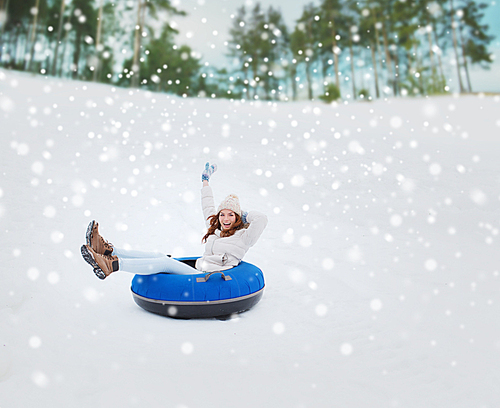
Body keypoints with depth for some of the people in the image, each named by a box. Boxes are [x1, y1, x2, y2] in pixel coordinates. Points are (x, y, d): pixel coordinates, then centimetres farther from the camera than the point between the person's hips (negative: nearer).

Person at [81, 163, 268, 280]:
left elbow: (261, 219, -16)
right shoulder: (215, 231, 21)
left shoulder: (242, 237, 0)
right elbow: (208, 210, 35)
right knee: (160, 256, -10)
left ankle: (112, 265, -31)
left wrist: (244, 215, 1)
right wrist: (205, 181, 43)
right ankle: (107, 250, -15)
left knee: (165, 262, -24)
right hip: (197, 271, 7)